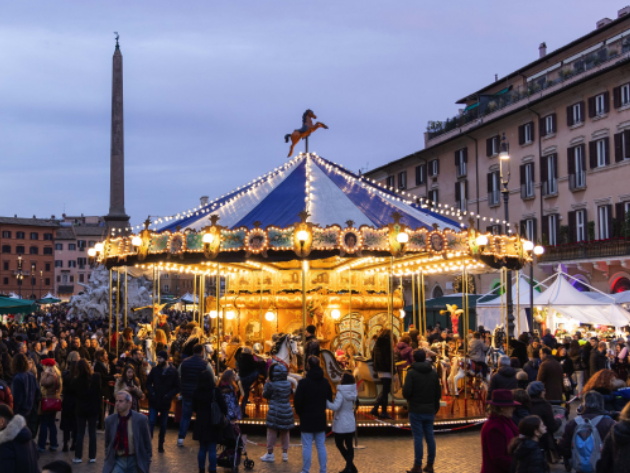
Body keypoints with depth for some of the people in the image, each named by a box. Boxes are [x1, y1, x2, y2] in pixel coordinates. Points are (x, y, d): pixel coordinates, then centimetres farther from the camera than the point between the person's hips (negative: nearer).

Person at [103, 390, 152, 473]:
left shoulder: (141, 419, -9)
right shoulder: (109, 420, -3)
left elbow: (147, 442, -1)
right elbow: (107, 443, 11)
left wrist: (147, 462, 1)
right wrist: (108, 459, 7)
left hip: (135, 461, -1)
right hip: (117, 460, 1)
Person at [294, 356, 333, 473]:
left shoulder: (304, 382, -15)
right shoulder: (325, 382, 3)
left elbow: (297, 401, -13)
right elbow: (329, 399, 10)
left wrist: (300, 412, 5)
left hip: (307, 418, -5)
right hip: (321, 418, 5)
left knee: (307, 446, 1)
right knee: (321, 445, 11)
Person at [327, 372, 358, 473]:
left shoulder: (341, 393, -19)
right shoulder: (352, 392, 4)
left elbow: (335, 407, -25)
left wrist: (325, 401, -18)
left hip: (341, 424, -7)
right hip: (351, 423, 7)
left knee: (339, 444, 7)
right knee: (349, 445, 11)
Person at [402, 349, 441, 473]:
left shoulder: (412, 373, -10)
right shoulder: (433, 373, 7)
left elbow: (406, 392, -17)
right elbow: (438, 393, 9)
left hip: (416, 411, -5)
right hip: (429, 411, 5)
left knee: (418, 437, -2)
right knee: (430, 437, 10)